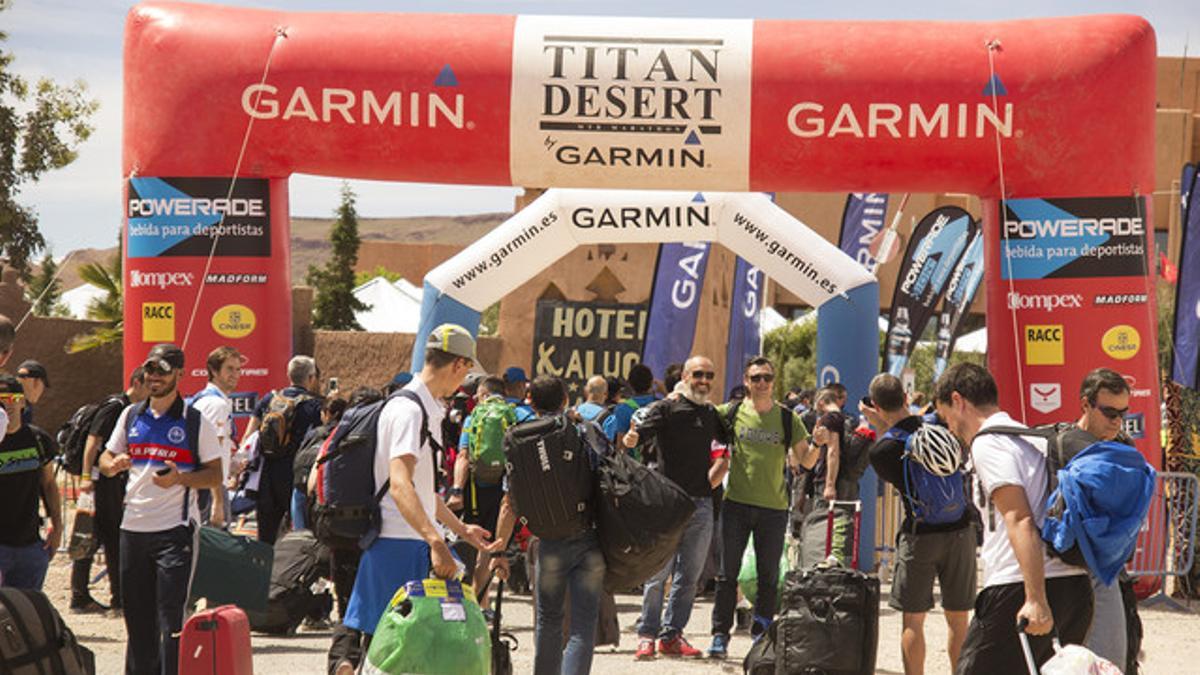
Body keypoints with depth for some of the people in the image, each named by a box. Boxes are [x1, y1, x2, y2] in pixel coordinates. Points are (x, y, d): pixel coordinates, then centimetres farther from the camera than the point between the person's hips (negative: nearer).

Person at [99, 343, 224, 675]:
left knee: (172, 617, -10)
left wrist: (179, 478, -20)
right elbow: (106, 460, 19)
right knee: (136, 614, 11)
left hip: (175, 529, -5)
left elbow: (215, 475, -2)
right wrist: (113, 465, -6)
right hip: (133, 526, 5)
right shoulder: (131, 416, 12)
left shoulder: (196, 421, -2)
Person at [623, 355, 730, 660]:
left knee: (689, 576, 7)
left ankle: (672, 635, 14)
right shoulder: (665, 409, -2)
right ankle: (647, 635, 2)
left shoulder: (712, 414, 13)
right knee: (659, 572, -5)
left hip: (702, 503, 5)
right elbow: (640, 434, -14)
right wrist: (630, 438, -38)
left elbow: (730, 444, 25)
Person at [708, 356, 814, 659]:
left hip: (774, 508, 0)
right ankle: (720, 634, 7)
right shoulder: (731, 413, 2)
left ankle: (761, 635, 15)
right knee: (727, 573, 1)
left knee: (769, 577, 5)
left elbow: (805, 461, 5)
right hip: (736, 503, 0)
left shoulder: (788, 419, 3)